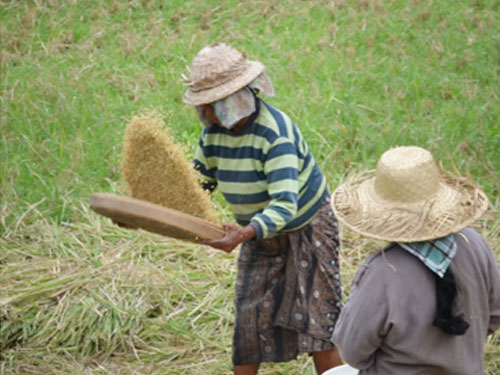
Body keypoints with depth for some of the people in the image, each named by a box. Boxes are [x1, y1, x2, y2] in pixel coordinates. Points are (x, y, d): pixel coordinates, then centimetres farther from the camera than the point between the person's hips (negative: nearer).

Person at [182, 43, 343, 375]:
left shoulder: (276, 133, -32)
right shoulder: (215, 132, -9)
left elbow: (285, 205, -39)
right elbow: (198, 182, 3)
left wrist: (244, 234, -55)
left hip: (306, 227, -7)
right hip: (258, 233, 7)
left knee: (316, 320, -3)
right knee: (248, 320, 8)